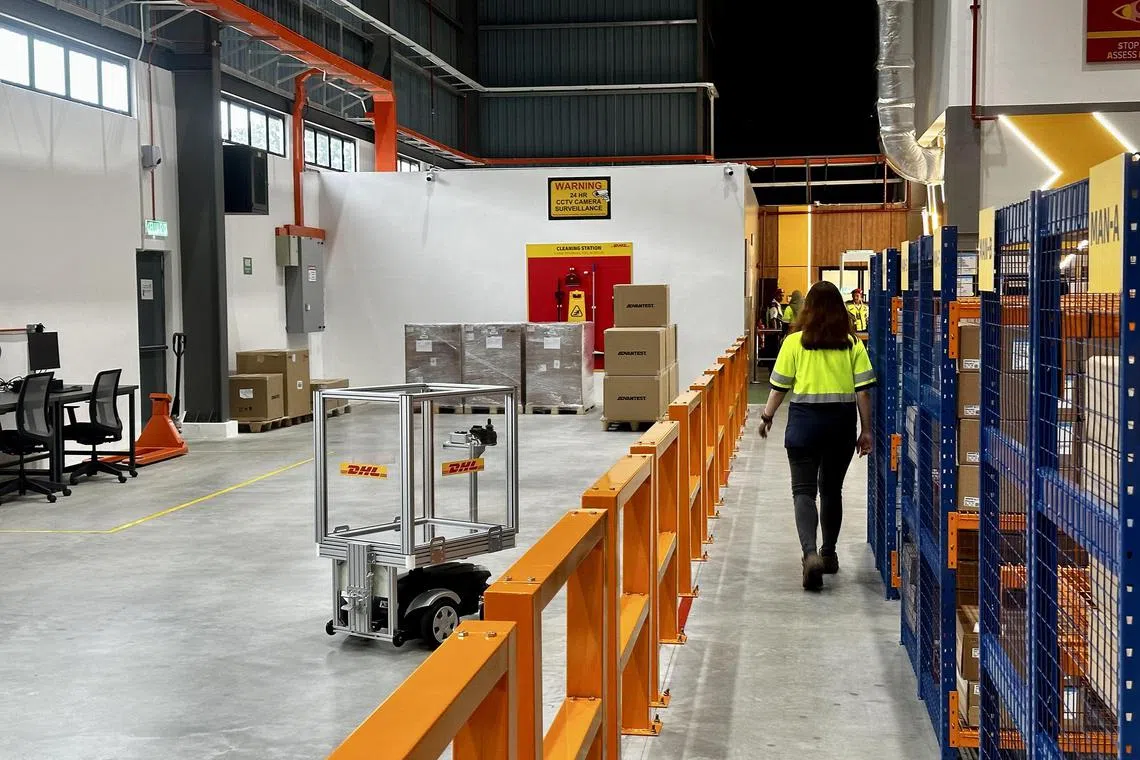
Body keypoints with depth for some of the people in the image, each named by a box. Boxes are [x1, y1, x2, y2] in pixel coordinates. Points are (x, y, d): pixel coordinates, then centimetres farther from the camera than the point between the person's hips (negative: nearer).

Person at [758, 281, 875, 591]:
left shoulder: (795, 341, -4)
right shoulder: (853, 344, 0)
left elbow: (780, 386, -2)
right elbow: (863, 391, -2)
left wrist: (767, 416, 12)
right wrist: (866, 429, 5)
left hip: (805, 418, -2)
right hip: (842, 421, 3)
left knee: (804, 490, -1)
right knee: (832, 489, 17)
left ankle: (810, 553, -22)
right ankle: (829, 553, 29)